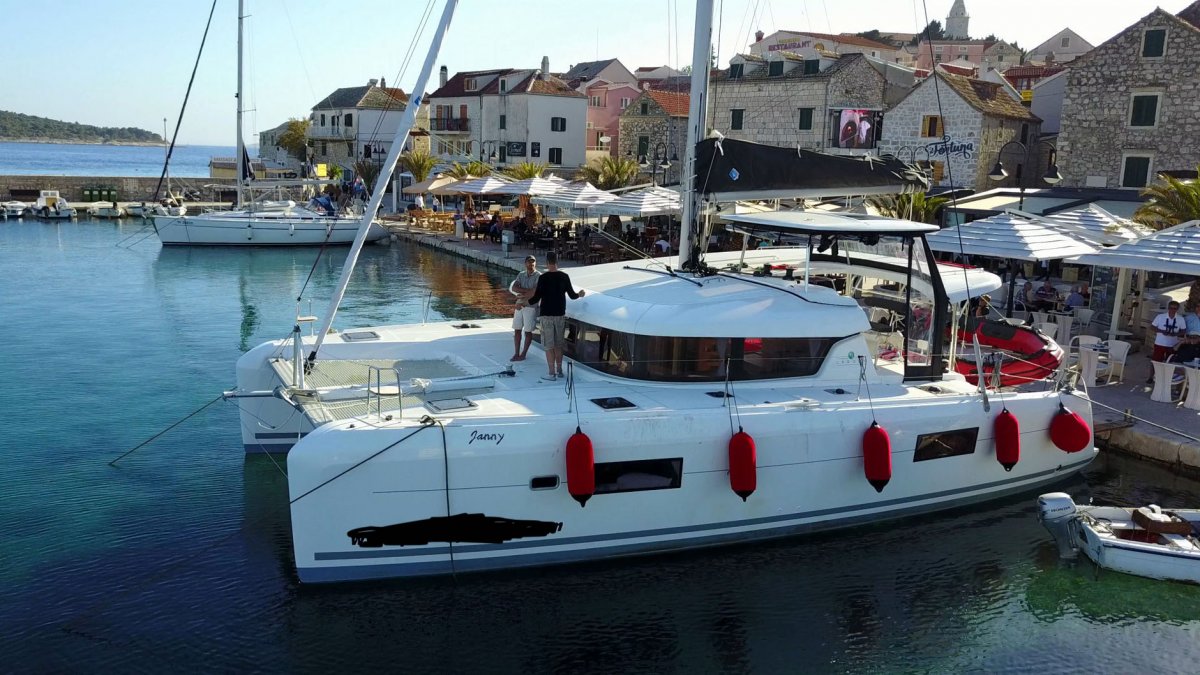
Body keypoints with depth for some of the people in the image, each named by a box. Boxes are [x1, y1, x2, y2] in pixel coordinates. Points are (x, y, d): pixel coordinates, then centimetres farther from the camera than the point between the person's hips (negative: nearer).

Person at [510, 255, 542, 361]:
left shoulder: (539, 276, -8)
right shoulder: (521, 275, 9)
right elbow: (514, 288, -3)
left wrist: (522, 296, -12)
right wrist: (527, 291, -17)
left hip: (531, 306, -5)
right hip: (519, 306, 5)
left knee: (528, 331, 2)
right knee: (517, 330, 6)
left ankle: (523, 354, 11)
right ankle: (516, 353, 13)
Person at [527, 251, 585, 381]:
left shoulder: (543, 278, -12)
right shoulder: (565, 276, -1)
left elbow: (536, 298, -12)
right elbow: (572, 295, 4)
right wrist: (580, 294, 26)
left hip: (547, 316, -4)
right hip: (560, 315, 4)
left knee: (549, 346, 0)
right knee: (558, 345, 15)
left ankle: (552, 374, 1)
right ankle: (559, 371, 22)